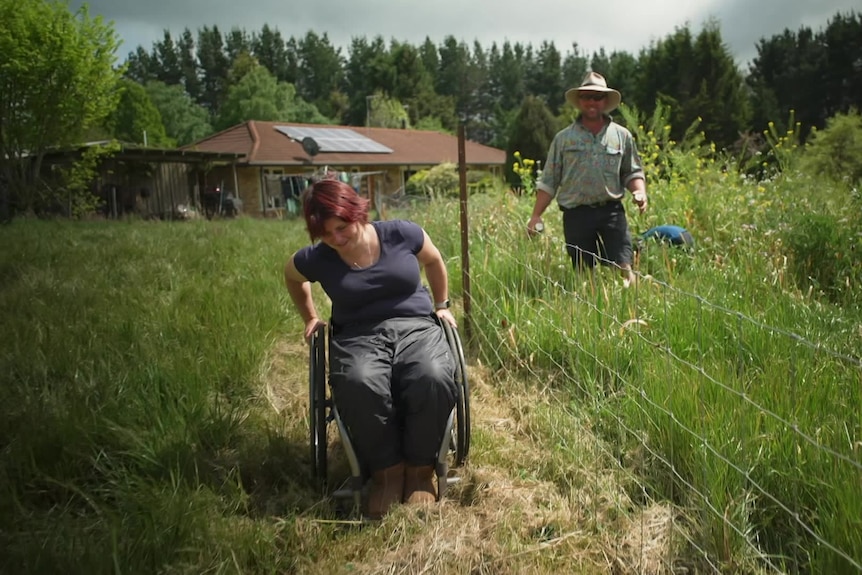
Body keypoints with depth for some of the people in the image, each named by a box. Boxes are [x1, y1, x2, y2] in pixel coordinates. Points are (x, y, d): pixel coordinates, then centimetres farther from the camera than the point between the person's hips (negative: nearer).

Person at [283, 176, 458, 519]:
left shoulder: (402, 234, -2)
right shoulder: (315, 259, -1)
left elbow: (434, 261, 19)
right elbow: (292, 277, 25)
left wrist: (441, 305, 25)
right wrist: (310, 317, 26)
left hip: (416, 327, 0)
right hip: (358, 336, 0)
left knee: (434, 379, -35)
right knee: (360, 385, -38)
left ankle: (420, 467, -8)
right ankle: (386, 469, -11)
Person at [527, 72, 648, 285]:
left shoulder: (622, 135, 10)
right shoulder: (563, 138, 8)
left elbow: (632, 172, 16)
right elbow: (548, 181, 7)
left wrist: (639, 192, -6)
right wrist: (536, 216, 1)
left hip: (611, 212, 0)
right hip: (576, 214, 0)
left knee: (623, 268, -11)